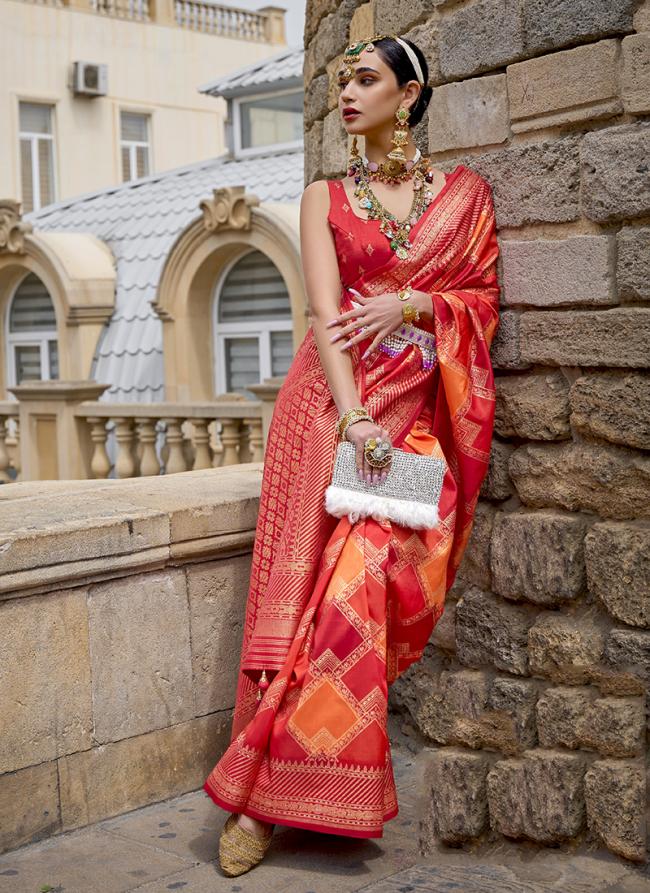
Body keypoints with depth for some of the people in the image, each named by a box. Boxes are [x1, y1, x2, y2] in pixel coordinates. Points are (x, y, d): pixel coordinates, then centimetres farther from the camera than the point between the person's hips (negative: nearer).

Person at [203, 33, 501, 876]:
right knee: (311, 588, -5)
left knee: (361, 586, -11)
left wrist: (410, 305, -10)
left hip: (415, 412, 0)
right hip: (331, 405, 0)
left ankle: (261, 786, 1)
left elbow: (486, 297, 9)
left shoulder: (465, 192, 12)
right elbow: (326, 313, -4)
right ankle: (263, 801, 2)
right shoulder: (326, 197, 9)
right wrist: (353, 416, -18)